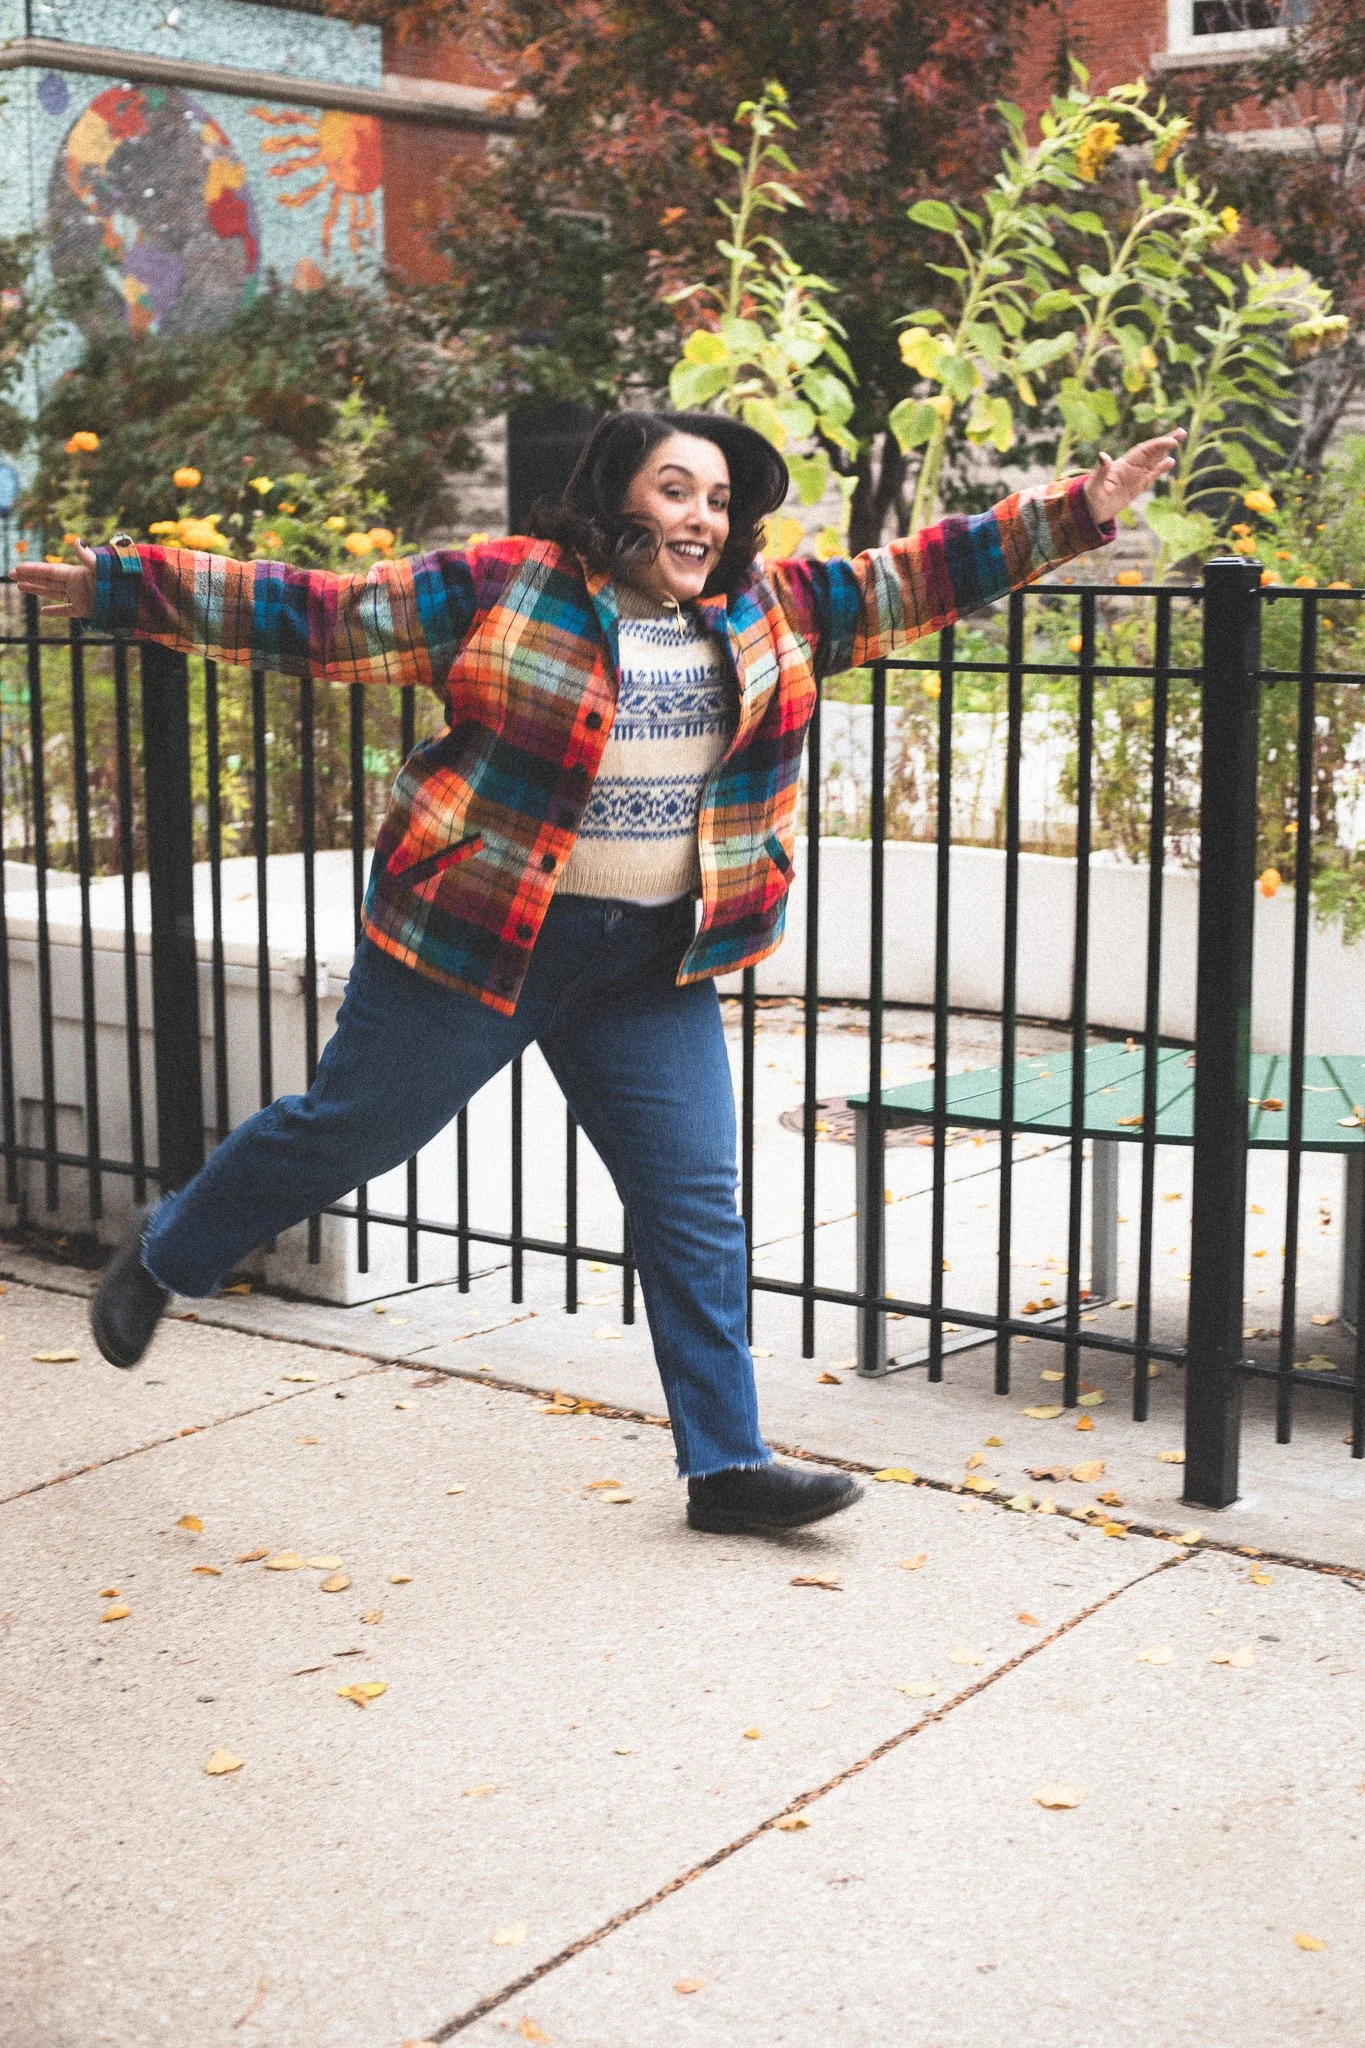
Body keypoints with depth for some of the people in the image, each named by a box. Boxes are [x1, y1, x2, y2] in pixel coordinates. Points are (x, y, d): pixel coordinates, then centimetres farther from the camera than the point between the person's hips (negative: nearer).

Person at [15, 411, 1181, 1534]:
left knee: (696, 1206, 3)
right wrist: (117, 586, -11)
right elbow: (315, 617, -8)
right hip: (477, 936, -4)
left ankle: (727, 1464, 14)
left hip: (655, 968, 4)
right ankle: (163, 1255, 37)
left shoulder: (771, 610, 4)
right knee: (349, 1130, 10)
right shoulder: (499, 589, -10)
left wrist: (1078, 513, 1)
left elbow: (918, 580, 7)